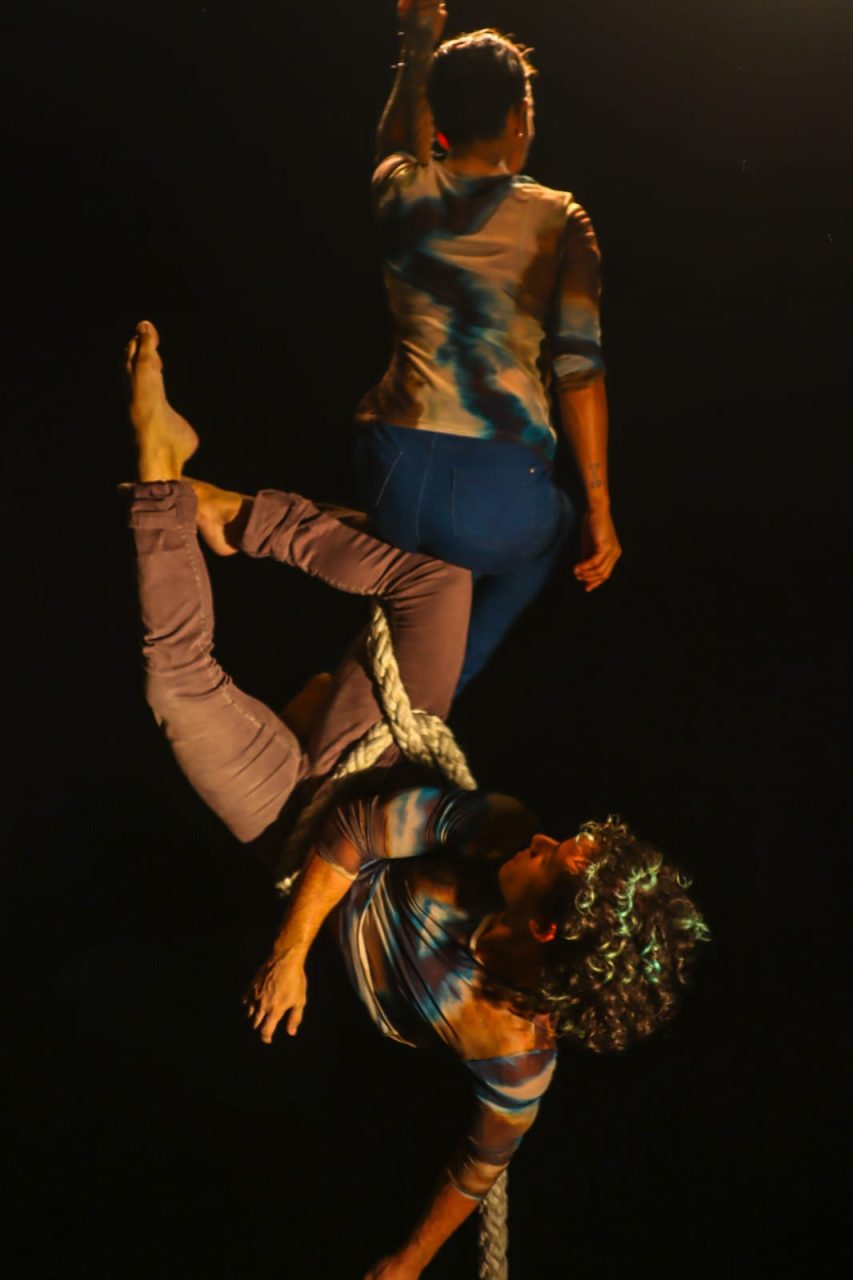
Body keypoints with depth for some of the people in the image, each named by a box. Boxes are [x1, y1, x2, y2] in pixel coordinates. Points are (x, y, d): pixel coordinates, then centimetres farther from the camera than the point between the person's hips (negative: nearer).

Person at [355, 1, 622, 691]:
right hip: (493, 498, -4)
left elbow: (397, 145, 36)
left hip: (394, 480, 4)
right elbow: (578, 367, -6)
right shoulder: (557, 220, 0)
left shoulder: (402, 194, 9)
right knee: (551, 527, 34)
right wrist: (600, 510, -1)